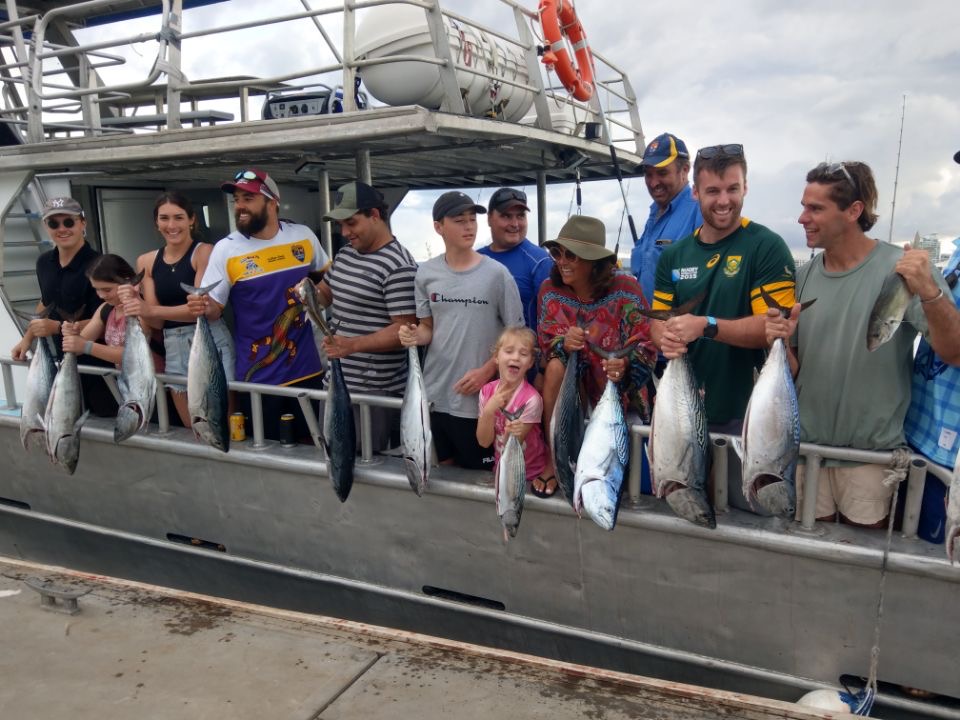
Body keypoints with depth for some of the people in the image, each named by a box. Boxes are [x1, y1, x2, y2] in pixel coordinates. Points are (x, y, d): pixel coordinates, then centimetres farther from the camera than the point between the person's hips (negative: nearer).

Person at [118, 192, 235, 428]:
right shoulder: (146, 261, 9)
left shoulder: (204, 251, -6)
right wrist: (135, 303, -14)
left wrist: (150, 310, -25)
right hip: (173, 349, 5)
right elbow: (156, 321, 6)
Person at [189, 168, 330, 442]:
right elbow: (214, 308, -8)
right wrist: (201, 307, -29)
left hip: (307, 369, 3)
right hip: (257, 377, -2)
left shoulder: (303, 236, 0)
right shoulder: (226, 249, -8)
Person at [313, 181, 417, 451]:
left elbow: (404, 330, -21)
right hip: (336, 381, 8)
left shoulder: (398, 266, -18)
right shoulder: (345, 253, 9)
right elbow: (326, 293, 23)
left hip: (377, 391, -8)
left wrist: (353, 345, -30)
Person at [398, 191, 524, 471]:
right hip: (435, 394, 4)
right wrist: (415, 335, -12)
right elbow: (428, 327, 11)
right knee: (443, 470, 19)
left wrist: (487, 371, -14)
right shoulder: (426, 273, 3)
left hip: (478, 398, -3)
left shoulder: (496, 274, -8)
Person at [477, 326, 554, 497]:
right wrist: (489, 411, -22)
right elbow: (484, 442, -10)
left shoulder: (531, 399, -21)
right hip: (502, 468, 3)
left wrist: (511, 433, -37)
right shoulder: (487, 391, -9)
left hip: (532, 472, -3)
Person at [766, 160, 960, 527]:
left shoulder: (903, 268, -11)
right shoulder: (804, 276, 2)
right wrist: (782, 343, -15)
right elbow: (794, 370, 6)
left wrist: (929, 292, -34)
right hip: (807, 443, 4)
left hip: (871, 452, -3)